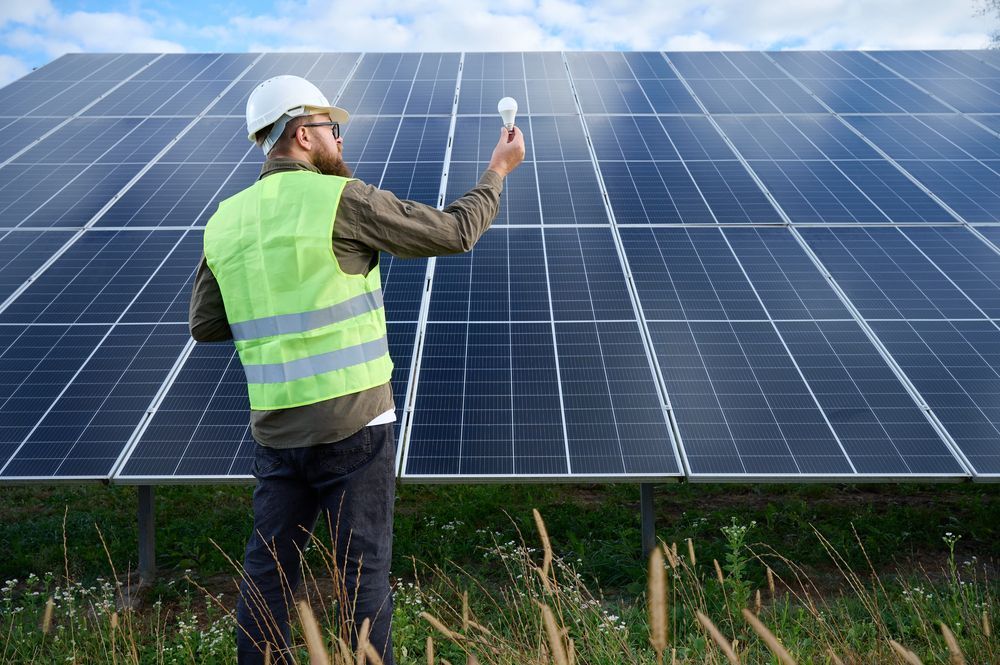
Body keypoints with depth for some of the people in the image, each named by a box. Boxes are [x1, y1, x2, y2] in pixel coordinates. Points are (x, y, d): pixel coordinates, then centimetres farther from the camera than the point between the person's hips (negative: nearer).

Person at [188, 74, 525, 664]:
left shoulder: (225, 222, 7)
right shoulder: (342, 198, -9)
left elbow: (206, 326, 12)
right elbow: (454, 233, -5)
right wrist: (498, 171, 10)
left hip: (275, 427, 6)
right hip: (353, 422, -5)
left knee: (268, 570, 14)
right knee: (363, 570, 6)